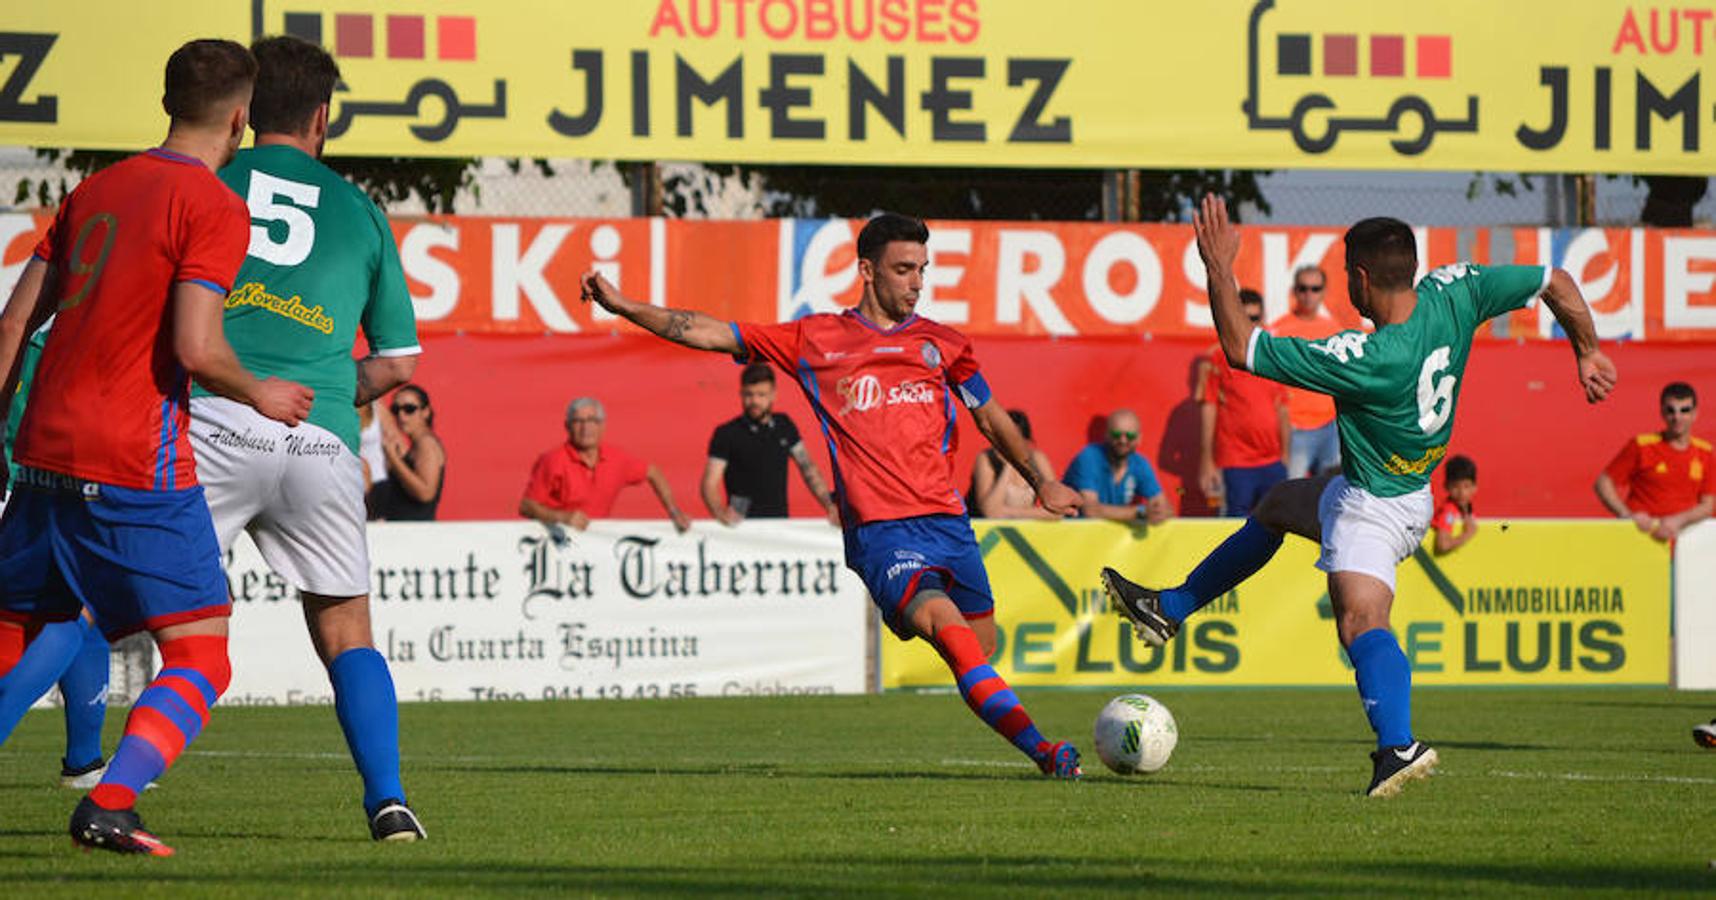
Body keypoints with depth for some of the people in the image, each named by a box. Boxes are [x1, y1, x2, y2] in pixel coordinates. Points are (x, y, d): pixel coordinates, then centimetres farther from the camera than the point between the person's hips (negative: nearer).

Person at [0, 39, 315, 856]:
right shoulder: (215, 208, -7)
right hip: (138, 467, -7)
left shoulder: (96, 190, 15)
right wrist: (260, 394, 1)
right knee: (199, 659, -1)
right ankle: (108, 805, -18)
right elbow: (195, 347, -18)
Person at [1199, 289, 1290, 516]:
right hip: (1235, 464, -4)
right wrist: (1207, 461, -7)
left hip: (1272, 463, 4)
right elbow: (1208, 411, -2)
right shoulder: (1218, 359, -1)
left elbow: (1282, 411, 17)